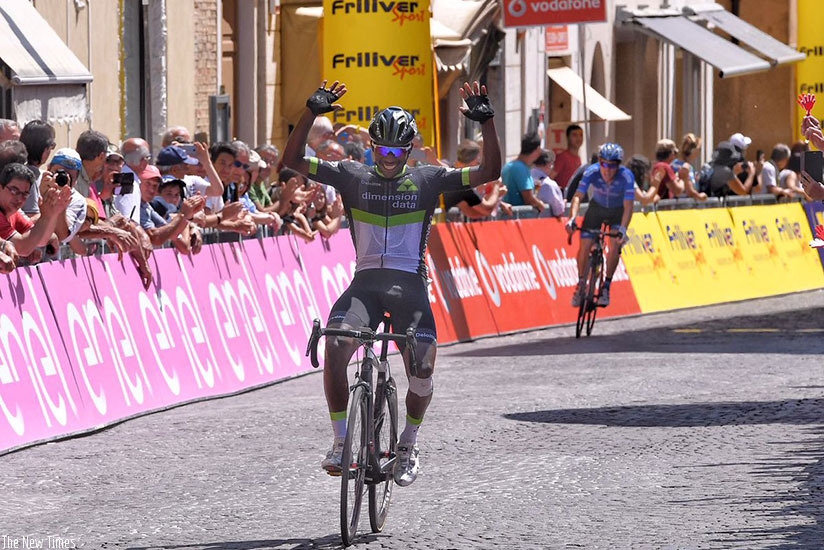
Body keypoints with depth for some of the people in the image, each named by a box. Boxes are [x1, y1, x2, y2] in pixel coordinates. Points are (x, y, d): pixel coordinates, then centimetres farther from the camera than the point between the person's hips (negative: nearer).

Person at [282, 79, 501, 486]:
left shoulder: (427, 180, 5)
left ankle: (409, 444, 12)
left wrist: (485, 121, -11)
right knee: (335, 347, -26)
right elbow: (293, 162, 1)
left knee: (422, 367, -16)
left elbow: (489, 172, 0)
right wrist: (311, 114, -11)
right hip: (366, 280, 0)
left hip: (409, 283, 0)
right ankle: (340, 441, -14)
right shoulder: (353, 177, 6)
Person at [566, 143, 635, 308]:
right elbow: (578, 196, -35)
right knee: (584, 246, -10)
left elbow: (628, 206, -36)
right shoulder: (592, 172, -30)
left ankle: (606, 286, -3)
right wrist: (572, 218, -51)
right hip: (596, 208, 1)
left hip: (617, 212, -1)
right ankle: (581, 283, 12)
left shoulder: (626, 176, -33)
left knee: (615, 245, -20)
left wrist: (623, 229, -50)